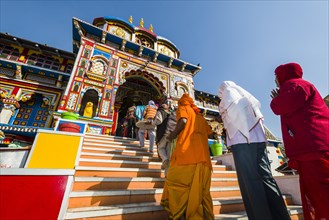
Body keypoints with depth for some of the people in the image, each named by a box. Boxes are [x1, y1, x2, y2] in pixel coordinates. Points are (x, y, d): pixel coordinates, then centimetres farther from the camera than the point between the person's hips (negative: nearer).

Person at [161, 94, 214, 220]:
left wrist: (173, 134, 2)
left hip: (187, 152, -6)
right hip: (202, 155, 7)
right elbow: (208, 131, 27)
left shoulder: (183, 108, 12)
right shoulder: (199, 115, 30)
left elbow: (183, 120, -9)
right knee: (201, 189, 7)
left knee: (175, 182, 0)